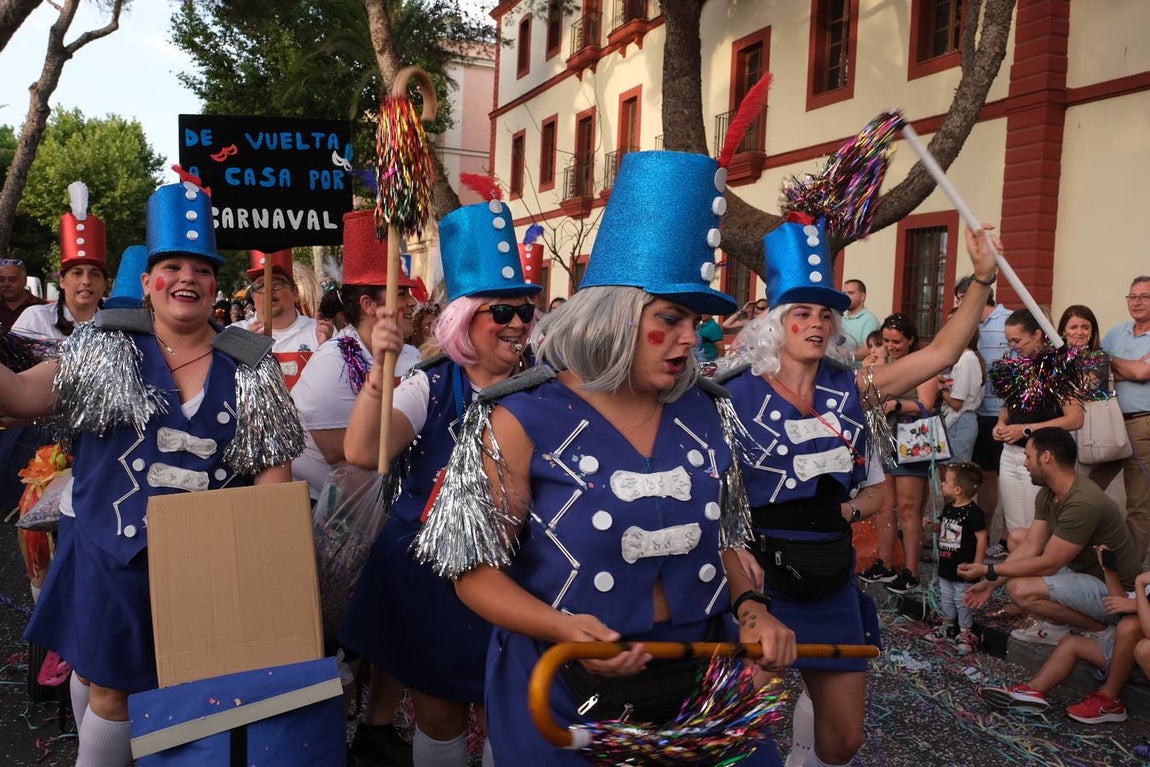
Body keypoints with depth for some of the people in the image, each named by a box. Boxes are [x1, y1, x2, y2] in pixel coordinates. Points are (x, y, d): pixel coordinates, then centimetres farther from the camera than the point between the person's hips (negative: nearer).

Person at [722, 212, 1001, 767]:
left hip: (831, 580, 4)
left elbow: (939, 354, 3)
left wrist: (981, 282, -5)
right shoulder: (740, 395, -11)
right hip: (761, 576, -4)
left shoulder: (848, 389, 2)